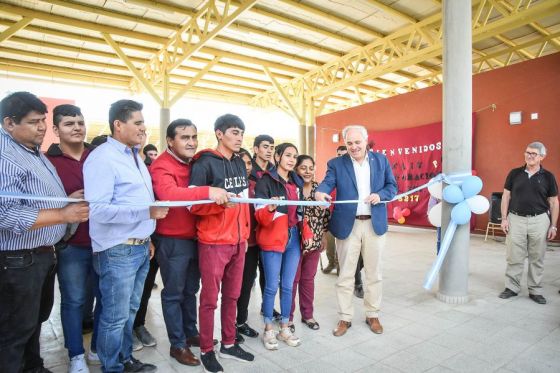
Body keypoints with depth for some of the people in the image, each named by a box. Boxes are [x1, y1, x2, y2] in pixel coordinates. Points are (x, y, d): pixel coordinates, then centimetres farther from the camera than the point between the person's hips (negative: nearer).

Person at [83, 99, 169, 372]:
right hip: (117, 251, -8)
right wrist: (146, 212, -27)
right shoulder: (103, 158, -15)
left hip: (140, 248, 8)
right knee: (115, 317, 7)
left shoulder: (134, 156, 14)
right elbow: (97, 209, -23)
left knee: (129, 311, 20)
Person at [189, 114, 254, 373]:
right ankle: (206, 351, 23)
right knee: (210, 298, 6)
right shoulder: (204, 163, -10)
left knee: (232, 295, 16)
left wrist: (245, 233, 15)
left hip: (238, 241, 7)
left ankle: (229, 344, 31)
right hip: (213, 242, -6)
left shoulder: (240, 163, 12)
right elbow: (193, 205, -12)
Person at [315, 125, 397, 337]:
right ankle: (345, 318, 20)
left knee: (373, 273, 13)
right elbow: (327, 183, -14)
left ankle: (372, 315, 30)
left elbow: (392, 186, 7)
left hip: (375, 224, 2)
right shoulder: (336, 164, 1)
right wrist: (320, 192, -37)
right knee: (345, 275, 6)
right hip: (347, 225, -1)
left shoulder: (381, 160, 7)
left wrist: (380, 195, -14)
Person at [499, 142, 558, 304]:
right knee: (514, 257, 5)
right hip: (516, 219, 0)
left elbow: (554, 202, 5)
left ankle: (535, 290, 21)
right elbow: (506, 196, 7)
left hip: (539, 220, 0)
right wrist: (504, 218, 0)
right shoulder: (514, 173, 4)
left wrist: (553, 225, 1)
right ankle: (512, 287, 17)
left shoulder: (548, 177, 3)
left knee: (537, 258, 8)